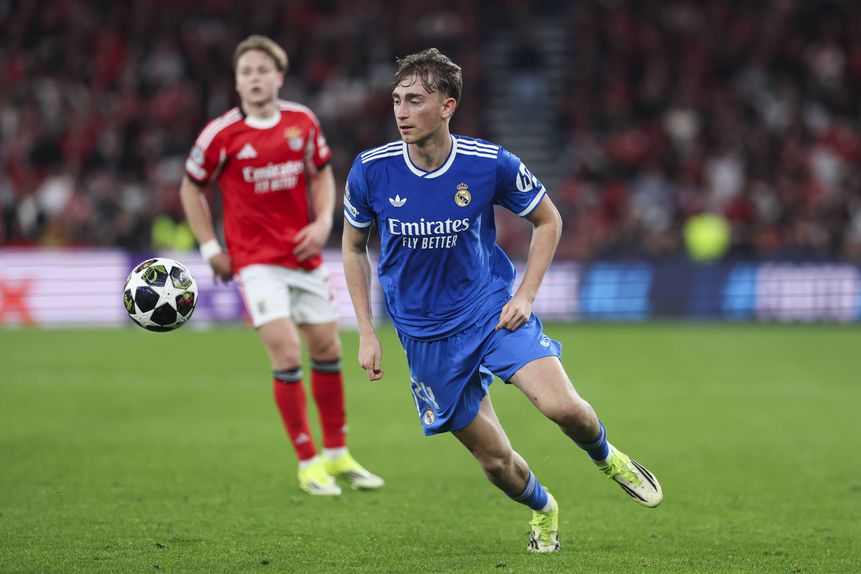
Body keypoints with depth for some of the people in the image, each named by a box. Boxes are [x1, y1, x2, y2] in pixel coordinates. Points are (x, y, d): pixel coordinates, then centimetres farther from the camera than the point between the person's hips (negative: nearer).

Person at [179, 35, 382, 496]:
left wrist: (323, 222, -2)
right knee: (286, 354, -15)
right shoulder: (222, 134, -10)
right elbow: (191, 188, 3)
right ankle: (308, 464, -4)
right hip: (256, 261, -4)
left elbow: (322, 174, 15)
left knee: (327, 350, 10)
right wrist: (210, 248, -1)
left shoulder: (303, 122, 0)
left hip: (304, 256, 4)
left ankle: (337, 455, 26)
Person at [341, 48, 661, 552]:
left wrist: (526, 296, -6)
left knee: (563, 407, -24)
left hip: (493, 310, -1)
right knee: (496, 460, 1)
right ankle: (542, 509, 36)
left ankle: (608, 458, 12)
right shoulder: (371, 171, -11)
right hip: (425, 335, 1)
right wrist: (367, 333, 2)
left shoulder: (491, 164, -14)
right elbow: (354, 248, 7)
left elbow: (548, 221, 4)